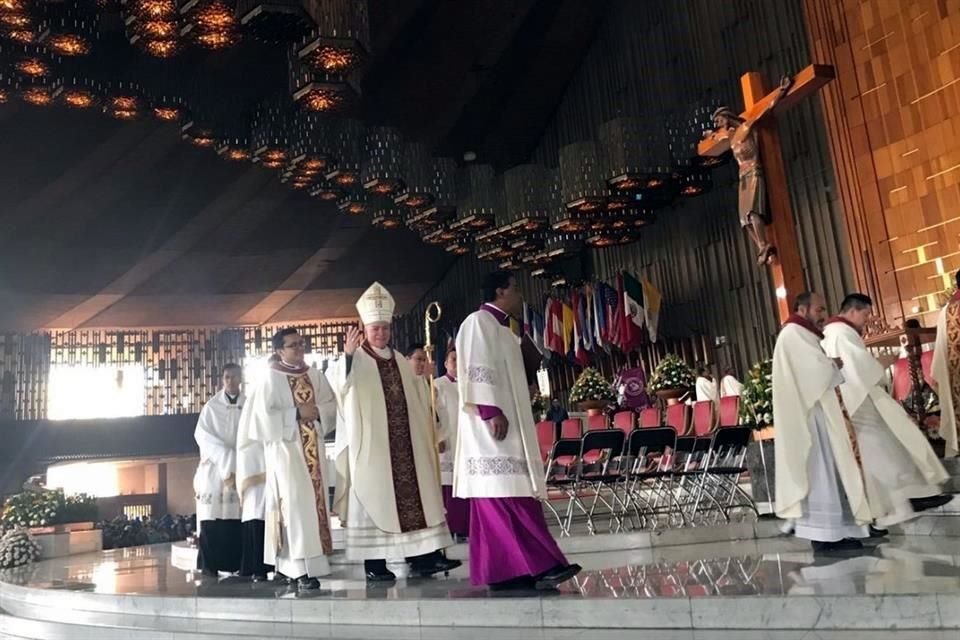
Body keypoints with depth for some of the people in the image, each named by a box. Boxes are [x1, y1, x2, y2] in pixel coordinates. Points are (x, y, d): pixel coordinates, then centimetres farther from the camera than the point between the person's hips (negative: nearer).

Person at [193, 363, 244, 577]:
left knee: (238, 517, -3)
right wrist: (226, 456, -14)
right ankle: (209, 565, -1)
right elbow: (203, 435, -3)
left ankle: (237, 563, 2)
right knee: (213, 516, -6)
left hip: (242, 468, 1)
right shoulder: (212, 406, 6)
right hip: (216, 469, -1)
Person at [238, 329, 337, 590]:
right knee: (296, 503, -10)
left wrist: (317, 411, -12)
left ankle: (312, 563, 14)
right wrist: (297, 413, -15)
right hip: (285, 448, -5)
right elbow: (265, 415, -12)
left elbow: (333, 405, 7)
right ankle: (301, 568, -9)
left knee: (315, 501, 5)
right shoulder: (270, 378, -3)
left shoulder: (315, 375, 11)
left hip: (313, 448, 5)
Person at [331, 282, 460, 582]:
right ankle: (374, 563, 4)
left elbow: (418, 400, 23)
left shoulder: (399, 361, 16)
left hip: (404, 444, 6)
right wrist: (347, 355, -39)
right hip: (370, 445, -6)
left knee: (413, 495, 5)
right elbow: (338, 384, -23)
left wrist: (429, 431, 16)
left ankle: (421, 557, 10)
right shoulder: (356, 360, -2)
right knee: (374, 498, -3)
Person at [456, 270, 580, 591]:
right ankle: (538, 565, -15)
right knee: (507, 495, -12)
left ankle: (507, 571, 6)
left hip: (512, 424, 10)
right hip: (493, 423, -10)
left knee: (509, 496, 5)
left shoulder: (501, 328, 24)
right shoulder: (479, 321, -5)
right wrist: (491, 412, -23)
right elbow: (478, 371, -16)